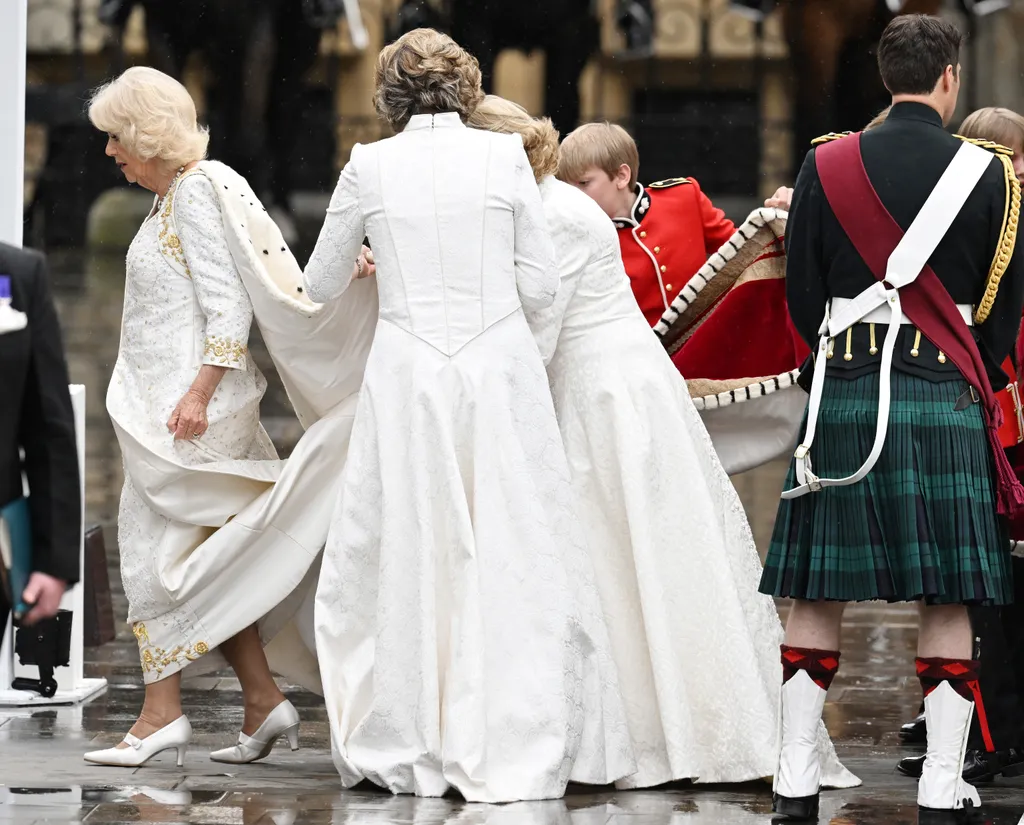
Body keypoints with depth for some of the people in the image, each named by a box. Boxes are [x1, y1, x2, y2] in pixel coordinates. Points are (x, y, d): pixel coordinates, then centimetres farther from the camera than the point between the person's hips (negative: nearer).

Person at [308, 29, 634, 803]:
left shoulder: (370, 167, 2)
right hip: (501, 374, 0)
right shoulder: (505, 157, 1)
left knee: (401, 557, 7)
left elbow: (321, 285, 13)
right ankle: (517, 746, 2)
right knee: (513, 558, 3)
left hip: (408, 374, 0)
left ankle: (404, 747, 9)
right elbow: (541, 285, 2)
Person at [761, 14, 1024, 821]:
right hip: (944, 396, -2)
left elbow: (802, 300, 5)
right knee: (947, 601, 1)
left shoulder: (826, 165, 2)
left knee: (820, 594, 6)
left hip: (844, 394, 2)